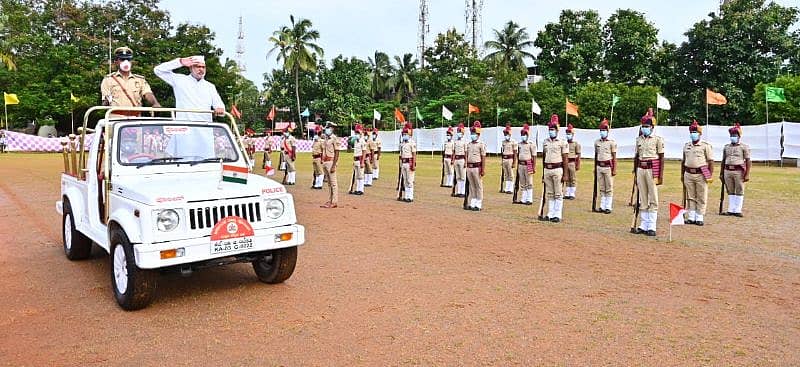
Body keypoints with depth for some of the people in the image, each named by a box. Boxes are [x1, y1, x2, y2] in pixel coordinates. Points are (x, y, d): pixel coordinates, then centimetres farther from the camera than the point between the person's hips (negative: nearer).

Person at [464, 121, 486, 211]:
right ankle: (472, 204, 16)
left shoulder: (481, 144, -4)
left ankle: (478, 205, 4)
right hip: (469, 167, 6)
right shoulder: (469, 144, 14)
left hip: (477, 167, -6)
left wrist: (483, 169, -13)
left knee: (479, 187, 0)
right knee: (471, 187, 10)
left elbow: (483, 158, -8)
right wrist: (466, 167, 12)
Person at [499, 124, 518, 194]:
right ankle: (506, 189, 16)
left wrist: (514, 163, -12)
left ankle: (510, 189, 2)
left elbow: (515, 153, -8)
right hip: (504, 160, 6)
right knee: (506, 175, 10)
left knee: (510, 175, -2)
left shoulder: (513, 142, -6)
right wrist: (501, 161, 16)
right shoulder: (503, 142, 12)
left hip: (510, 160, -6)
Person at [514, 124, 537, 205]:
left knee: (529, 183, -1)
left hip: (528, 165, -6)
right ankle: (524, 199, 16)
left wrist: (534, 167, -11)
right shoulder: (519, 144, 12)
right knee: (522, 183, 9)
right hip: (521, 165, 6)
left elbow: (534, 156, -7)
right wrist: (517, 165, 15)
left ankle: (529, 200, 4)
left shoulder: (531, 144, -6)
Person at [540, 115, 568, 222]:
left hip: (557, 170, -5)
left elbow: (565, 159, -4)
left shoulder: (562, 143, -3)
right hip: (547, 170, 5)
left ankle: (557, 215, 3)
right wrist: (543, 173, 15)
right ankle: (550, 214, 15)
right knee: (549, 194, 9)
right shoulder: (545, 142, 12)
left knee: (558, 194, -1)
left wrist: (565, 175, -8)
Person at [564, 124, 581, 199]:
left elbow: (578, 155, -3)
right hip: (565, 163, 4)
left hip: (572, 163, -4)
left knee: (573, 179, 0)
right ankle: (567, 194, 13)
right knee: (566, 179, 7)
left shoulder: (576, 144, -1)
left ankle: (572, 194, 5)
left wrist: (578, 165, -8)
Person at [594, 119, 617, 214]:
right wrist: (595, 168, 15)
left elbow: (614, 157, -4)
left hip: (608, 167, -5)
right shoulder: (597, 142, 10)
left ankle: (608, 207, 3)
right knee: (601, 188, 8)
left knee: (609, 188, -1)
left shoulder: (612, 142, -3)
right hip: (599, 167, 5)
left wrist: (614, 169, -9)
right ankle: (602, 206, 14)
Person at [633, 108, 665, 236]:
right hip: (641, 169, 5)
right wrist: (635, 174, 14)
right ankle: (643, 226, 13)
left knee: (653, 200, -3)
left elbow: (661, 158, -2)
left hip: (652, 169, -5)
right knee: (642, 199, 8)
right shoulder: (639, 139, 12)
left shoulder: (658, 139, -2)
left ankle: (651, 227, 0)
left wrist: (661, 175, -8)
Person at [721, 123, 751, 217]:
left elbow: (748, 161, -5)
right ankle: (731, 210, 14)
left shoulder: (744, 147, 0)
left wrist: (747, 174, -12)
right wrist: (721, 173, 13)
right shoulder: (726, 147, 13)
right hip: (727, 171, 4)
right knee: (730, 191, 9)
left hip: (739, 171, -4)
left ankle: (737, 210, 5)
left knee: (739, 191, 1)